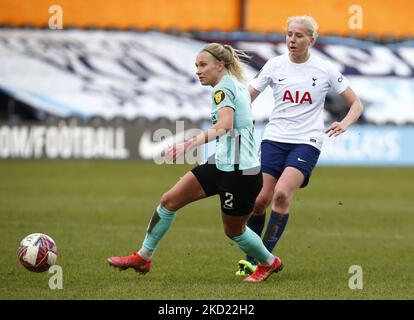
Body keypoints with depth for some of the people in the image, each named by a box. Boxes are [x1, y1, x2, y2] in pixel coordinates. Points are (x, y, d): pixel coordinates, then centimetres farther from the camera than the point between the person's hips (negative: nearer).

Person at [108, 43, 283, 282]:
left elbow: (225, 125, -31)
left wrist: (191, 144, -40)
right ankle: (143, 257, 9)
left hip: (239, 172, -10)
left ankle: (270, 263, 33)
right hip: (222, 164, 10)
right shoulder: (236, 85, 14)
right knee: (170, 200, 3)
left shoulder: (223, 87, -14)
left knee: (233, 230, 7)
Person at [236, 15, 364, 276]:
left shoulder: (325, 69, -1)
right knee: (260, 200, -8)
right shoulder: (275, 65, 4)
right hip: (274, 138, 2)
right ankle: (250, 259, 11)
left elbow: (356, 104, 5)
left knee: (282, 194, -24)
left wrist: (344, 124, -15)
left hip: (307, 142, -2)